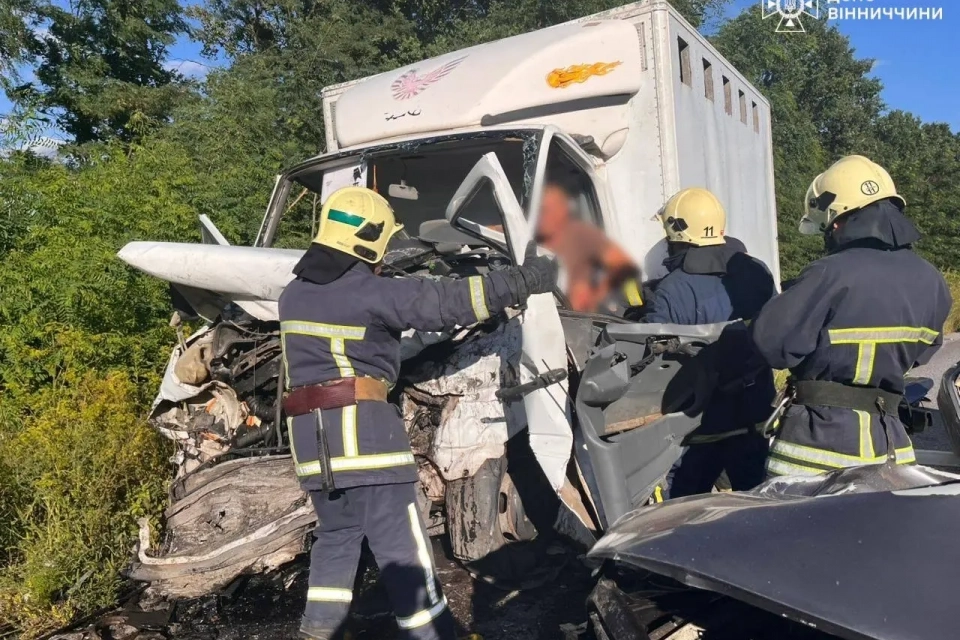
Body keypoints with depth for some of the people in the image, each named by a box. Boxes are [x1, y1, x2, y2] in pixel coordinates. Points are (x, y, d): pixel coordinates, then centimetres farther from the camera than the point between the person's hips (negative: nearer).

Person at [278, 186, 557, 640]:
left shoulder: (294, 294, 13)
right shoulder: (372, 292, -11)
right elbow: (449, 301, -12)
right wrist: (522, 280, -6)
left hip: (308, 431, 8)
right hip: (361, 424, -7)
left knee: (336, 535, 19)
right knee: (400, 543, 0)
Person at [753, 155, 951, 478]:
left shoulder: (830, 274, -18)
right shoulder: (929, 280, 5)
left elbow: (772, 341, -17)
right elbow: (920, 352, 17)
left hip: (821, 435, -6)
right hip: (888, 438, 6)